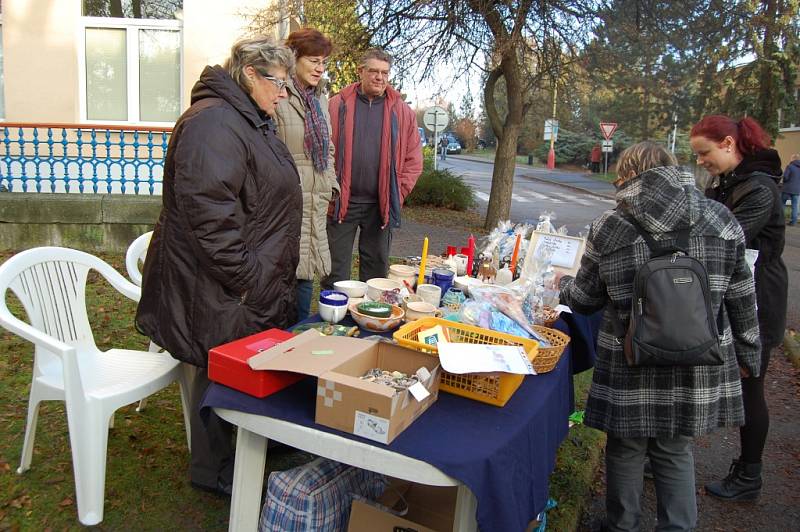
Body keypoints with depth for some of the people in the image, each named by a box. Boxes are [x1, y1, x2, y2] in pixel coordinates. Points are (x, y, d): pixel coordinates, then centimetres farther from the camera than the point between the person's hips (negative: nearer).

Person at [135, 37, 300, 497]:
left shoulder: (251, 121, 16)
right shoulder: (214, 122, -19)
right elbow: (208, 210, -27)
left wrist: (266, 274, 22)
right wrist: (243, 278, -22)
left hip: (255, 281, 10)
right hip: (218, 287, -10)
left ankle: (242, 450, 36)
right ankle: (215, 471, 24)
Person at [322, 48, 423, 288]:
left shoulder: (401, 111, 6)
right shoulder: (338, 104, 1)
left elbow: (413, 160, 7)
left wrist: (398, 194, -1)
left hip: (381, 205, 2)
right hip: (342, 202, -1)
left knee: (376, 271, 11)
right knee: (335, 270, 5)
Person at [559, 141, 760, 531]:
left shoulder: (607, 229, -9)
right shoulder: (721, 221, -2)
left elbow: (585, 299, 1)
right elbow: (742, 301, 3)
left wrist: (563, 285, 22)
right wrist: (746, 354, 16)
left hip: (630, 370, -2)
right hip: (696, 373, 2)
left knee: (625, 451, 17)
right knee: (675, 452, 20)